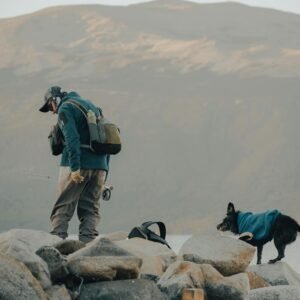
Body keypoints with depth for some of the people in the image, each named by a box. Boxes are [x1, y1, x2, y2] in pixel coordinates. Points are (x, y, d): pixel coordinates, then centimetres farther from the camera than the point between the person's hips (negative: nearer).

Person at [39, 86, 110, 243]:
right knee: (91, 209, 7)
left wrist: (75, 167, -22)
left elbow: (72, 138, -17)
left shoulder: (65, 108, -2)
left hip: (78, 165, -7)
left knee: (62, 208, -2)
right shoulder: (92, 106, 23)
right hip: (100, 165, 7)